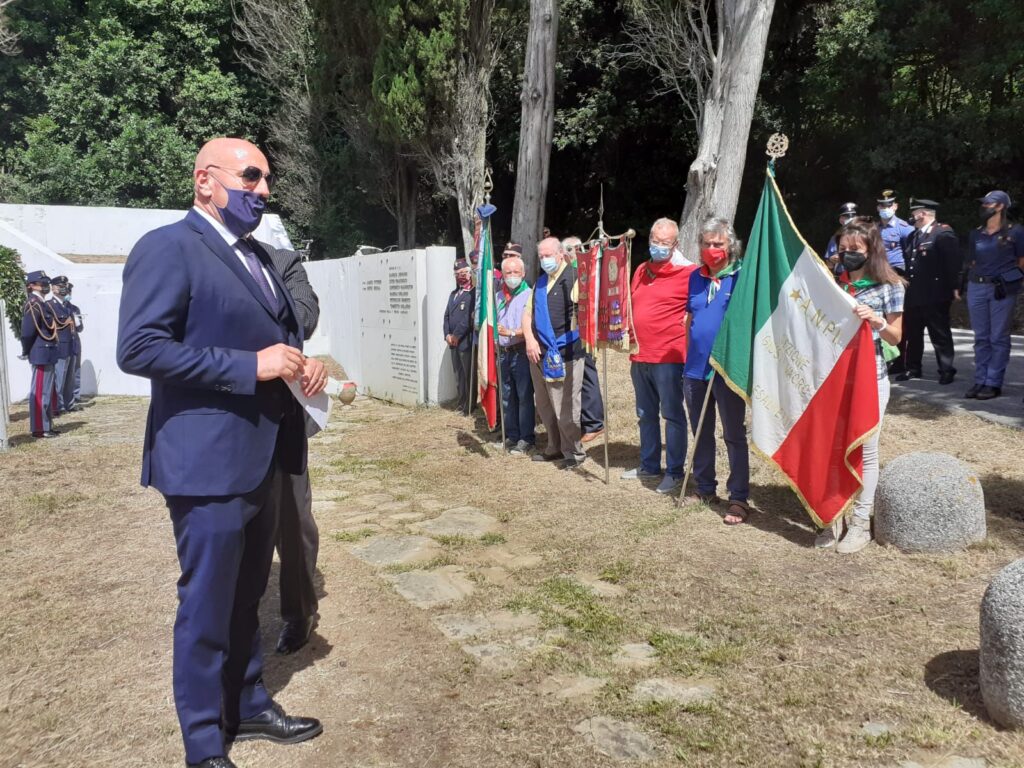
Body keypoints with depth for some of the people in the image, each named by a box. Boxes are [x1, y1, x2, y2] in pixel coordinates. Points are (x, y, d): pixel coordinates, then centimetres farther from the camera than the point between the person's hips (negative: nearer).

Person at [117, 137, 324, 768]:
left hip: (263, 456, 8)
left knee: (246, 597, 20)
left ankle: (248, 706, 38)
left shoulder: (258, 255, 15)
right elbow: (138, 348, -21)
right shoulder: (167, 248, -12)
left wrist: (302, 364, 1)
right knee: (207, 608, 6)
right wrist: (250, 366, -23)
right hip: (209, 460, -8)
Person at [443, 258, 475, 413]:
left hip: (466, 341, -8)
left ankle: (470, 407, 5)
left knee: (469, 375, -2)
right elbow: (447, 316, 16)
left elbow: (470, 317, -17)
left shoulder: (474, 292, -9)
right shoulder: (453, 294, 20)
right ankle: (462, 403, 22)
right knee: (459, 375, 13)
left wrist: (457, 335, -15)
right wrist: (447, 335, 1)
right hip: (454, 342, 8)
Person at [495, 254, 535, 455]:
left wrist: (511, 333, -22)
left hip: (521, 353, -6)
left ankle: (526, 439, 5)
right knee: (507, 397, 11)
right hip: (503, 353, 6)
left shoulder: (529, 295, -7)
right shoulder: (498, 297, 14)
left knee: (525, 396, -3)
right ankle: (511, 436, 21)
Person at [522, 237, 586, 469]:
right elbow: (527, 313, 16)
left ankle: (574, 452, 11)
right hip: (539, 353, 8)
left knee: (565, 407, -4)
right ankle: (555, 447, 30)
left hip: (564, 354, -8)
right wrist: (530, 339, 0)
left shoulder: (573, 278, -6)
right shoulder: (540, 282, 17)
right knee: (544, 405, 16)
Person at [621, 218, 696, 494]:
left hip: (668, 357, -7)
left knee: (672, 414, 1)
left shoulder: (687, 273, -8)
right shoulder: (641, 271, 14)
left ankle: (674, 471, 11)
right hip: (639, 356, 7)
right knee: (646, 414, 17)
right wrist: (627, 335, 14)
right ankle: (649, 465, 30)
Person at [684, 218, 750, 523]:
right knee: (701, 433, 15)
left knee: (734, 435, 2)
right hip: (695, 368, 6)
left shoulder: (741, 276, -8)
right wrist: (689, 356, 14)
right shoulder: (695, 277, 9)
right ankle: (705, 489, 28)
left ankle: (739, 498, 10)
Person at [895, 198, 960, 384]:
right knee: (912, 332, 13)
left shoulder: (943, 233, -10)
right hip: (914, 294, 8)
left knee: (940, 334, 1)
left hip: (935, 295, -8)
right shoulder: (914, 235, 15)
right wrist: (907, 281, 11)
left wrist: (953, 286, -16)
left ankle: (946, 370, 11)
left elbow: (953, 262, -14)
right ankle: (912, 368, 24)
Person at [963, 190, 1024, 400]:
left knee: (998, 338, -2)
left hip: (1003, 289, -4)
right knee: (981, 338, 7)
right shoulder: (976, 234, 13)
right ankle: (980, 381, 11)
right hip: (976, 288, 4)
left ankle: (993, 383, 2)